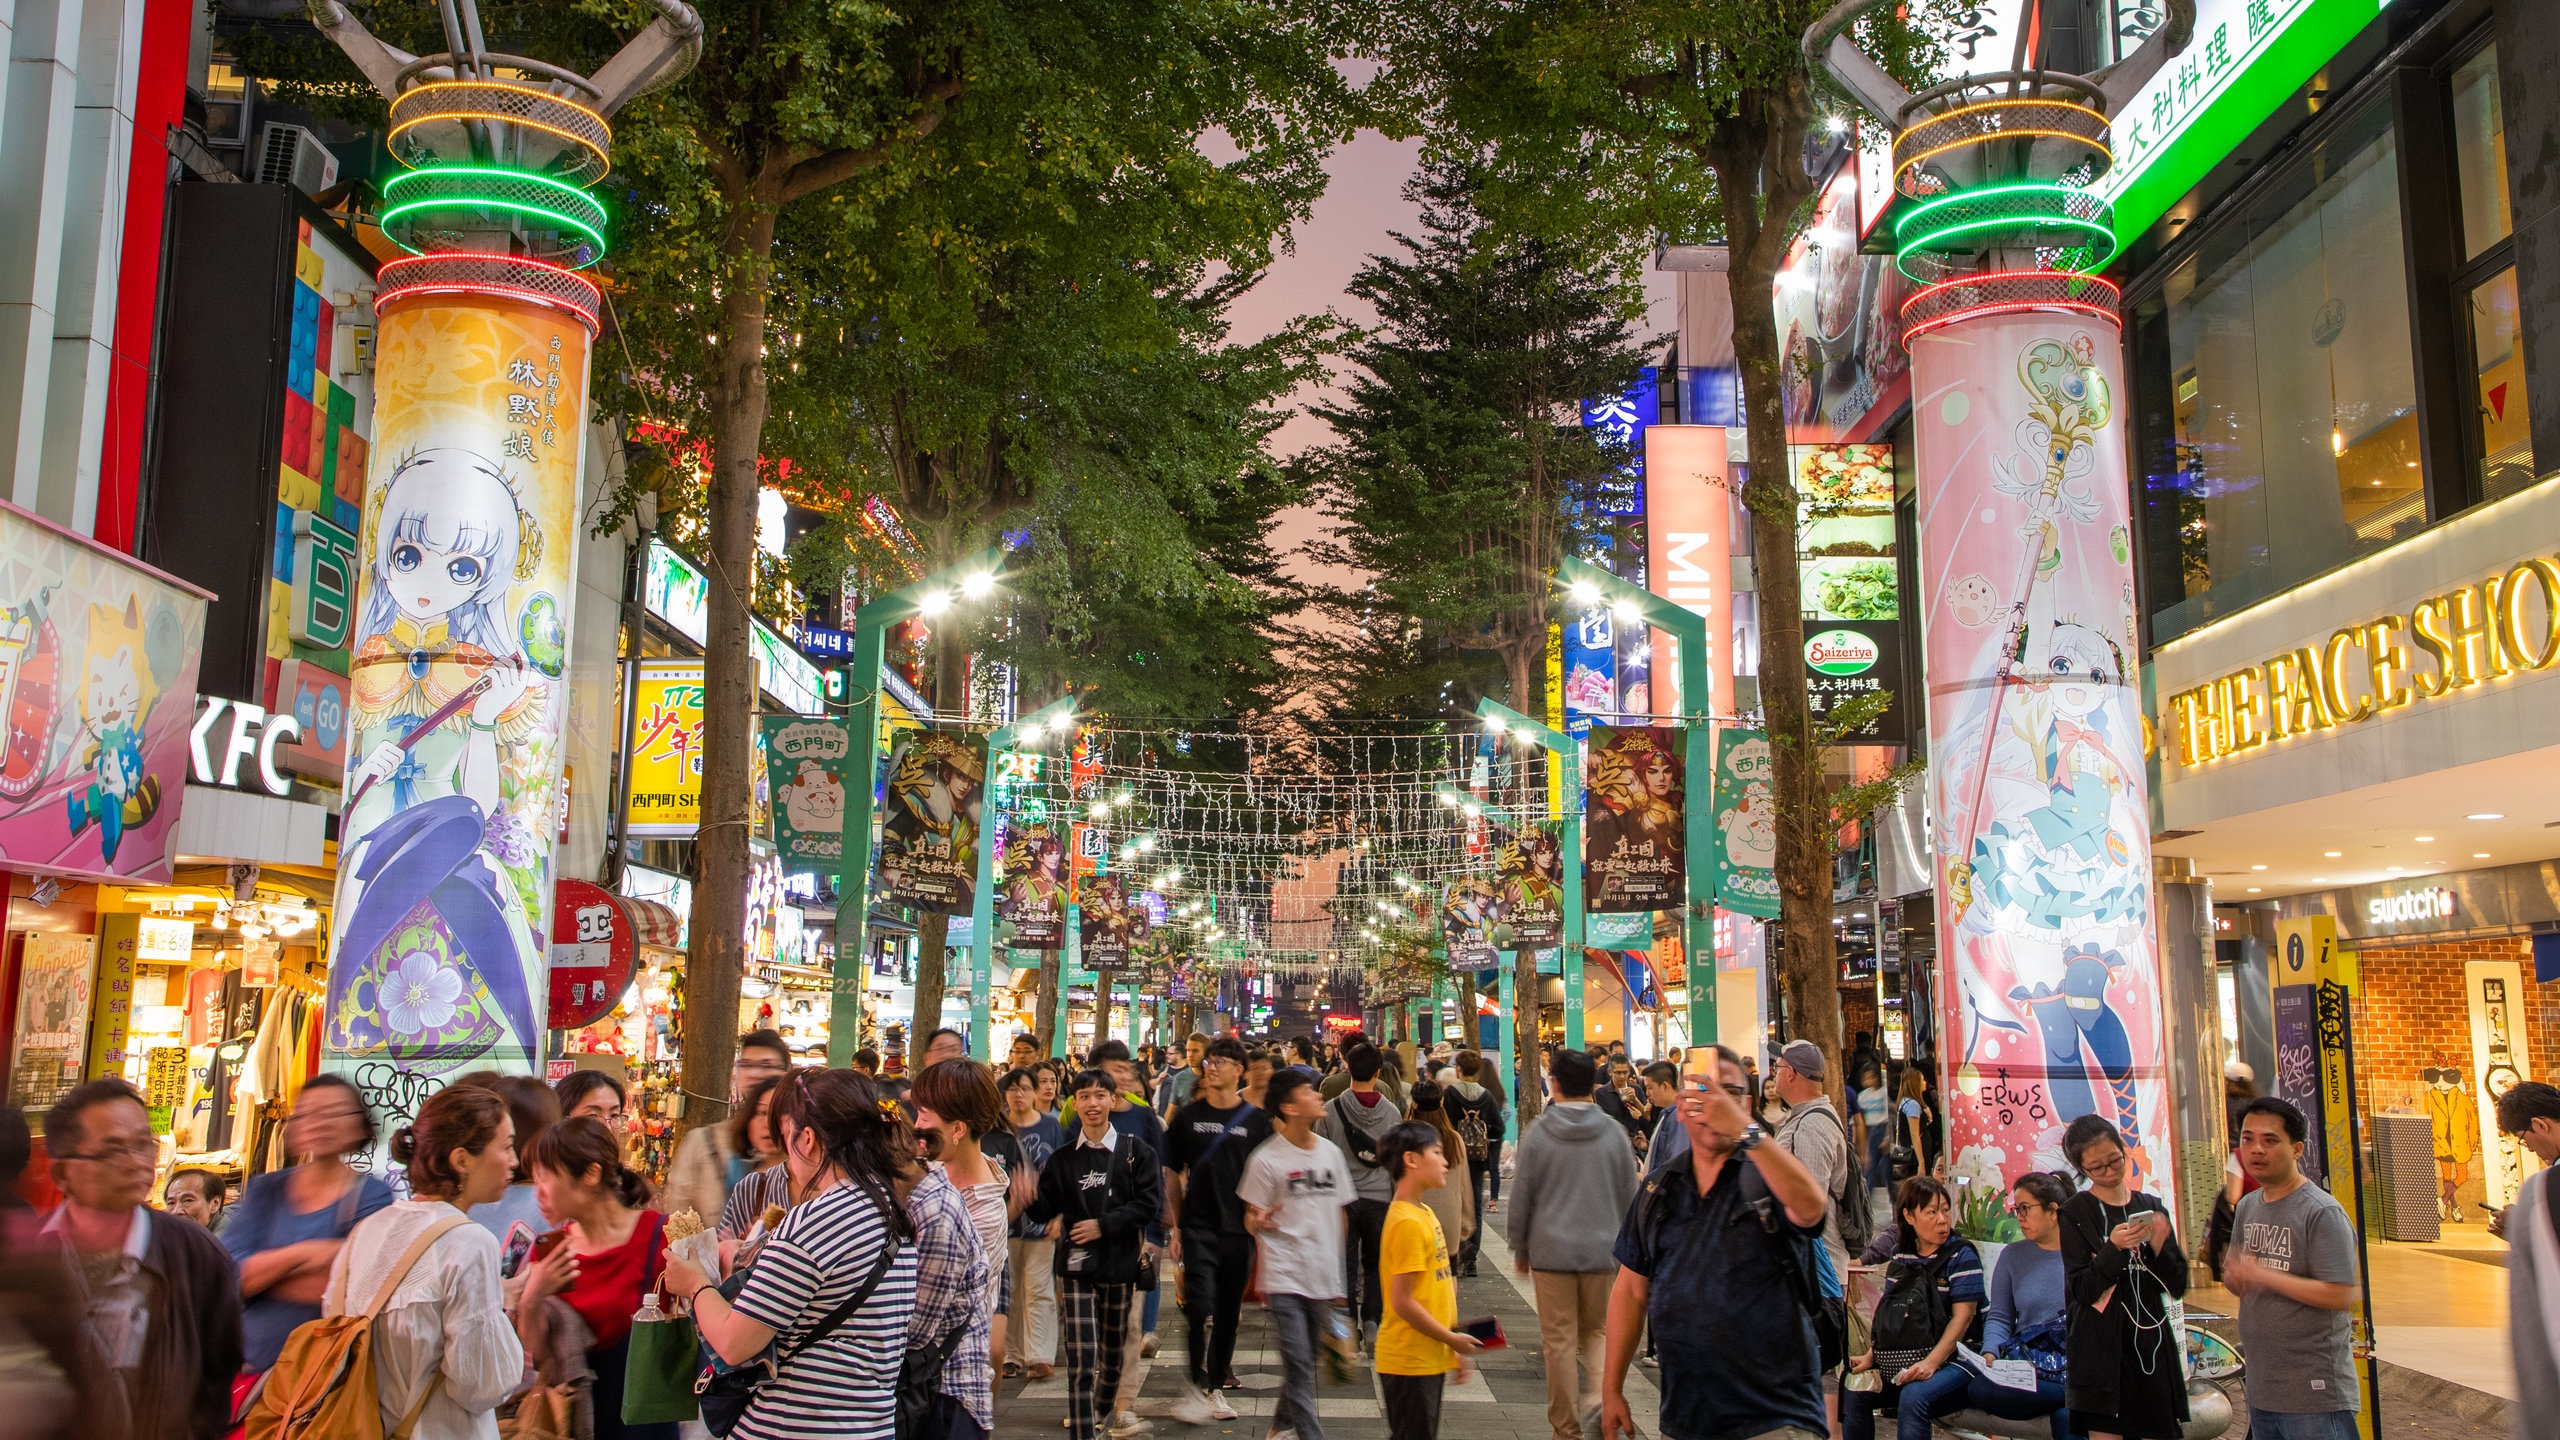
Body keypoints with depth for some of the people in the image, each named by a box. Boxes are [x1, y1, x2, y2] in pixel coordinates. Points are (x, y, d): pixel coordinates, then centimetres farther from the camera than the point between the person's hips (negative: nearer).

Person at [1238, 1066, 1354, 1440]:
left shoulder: (1331, 1153, 7)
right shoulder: (1266, 1159, -8)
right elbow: (1252, 1219, -3)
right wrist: (1260, 1222, -27)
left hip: (1324, 1278, 5)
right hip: (1285, 1276, -5)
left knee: (1306, 1361, 15)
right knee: (1297, 1364, -9)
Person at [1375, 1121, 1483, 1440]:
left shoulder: (1424, 1213, 11)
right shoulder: (1407, 1222, -20)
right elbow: (1402, 1302, -22)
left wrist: (1454, 1348, 15)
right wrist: (1452, 1339, -13)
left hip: (1428, 1358, 9)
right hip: (1410, 1361, -9)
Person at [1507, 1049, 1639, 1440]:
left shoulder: (1538, 1132, -5)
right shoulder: (1614, 1132, 0)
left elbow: (1521, 1196, -1)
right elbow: (1629, 1196, 8)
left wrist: (1520, 1248, 12)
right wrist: (1625, 1248, 21)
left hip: (1551, 1250, -2)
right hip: (1603, 1250, 2)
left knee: (1559, 1340, 6)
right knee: (1595, 1331, 17)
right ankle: (1597, 1399, -6)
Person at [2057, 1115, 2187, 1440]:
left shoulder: (2151, 1207, 8)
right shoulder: (2075, 1214, -2)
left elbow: (2177, 1287, 6)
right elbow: (2082, 1290, -9)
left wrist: (2157, 1246, -12)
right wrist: (2114, 1247, -22)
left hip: (2152, 1345, 4)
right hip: (2102, 1350, -4)